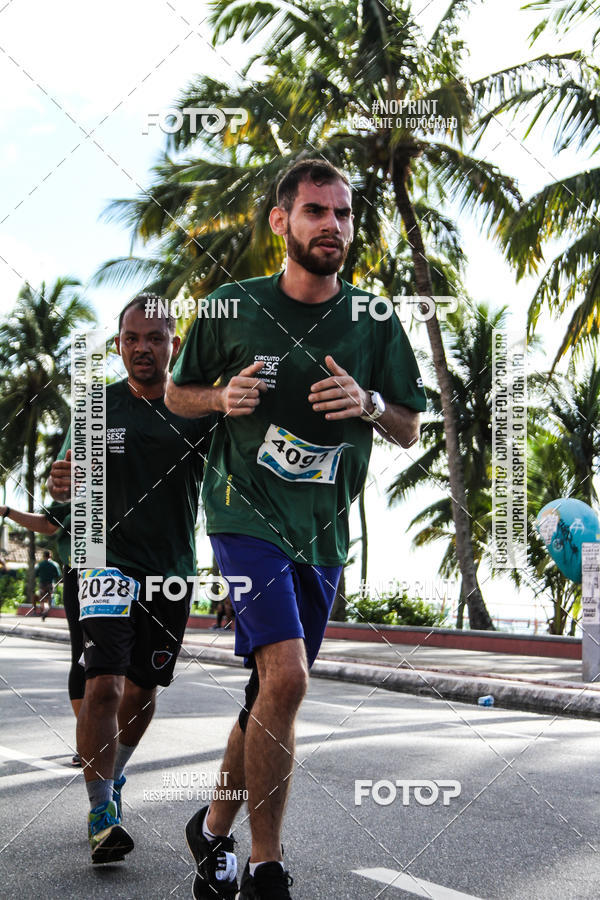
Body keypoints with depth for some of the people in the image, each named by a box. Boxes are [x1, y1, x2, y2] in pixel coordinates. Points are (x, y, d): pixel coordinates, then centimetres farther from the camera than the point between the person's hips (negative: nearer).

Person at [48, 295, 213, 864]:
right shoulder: (99, 406, 1)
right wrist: (61, 483, -19)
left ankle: (115, 773, 40)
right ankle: (102, 810, -6)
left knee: (143, 689, 14)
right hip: (110, 560, -2)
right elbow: (68, 478, 6)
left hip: (173, 570, 2)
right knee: (104, 684, -16)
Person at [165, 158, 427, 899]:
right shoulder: (234, 306, 0)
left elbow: (410, 432, 9)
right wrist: (222, 398, -11)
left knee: (271, 695, 11)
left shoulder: (375, 323, 5)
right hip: (245, 511, -4)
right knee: (285, 678, -20)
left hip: (324, 529, 4)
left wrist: (371, 404, -13)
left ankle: (215, 828, 34)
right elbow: (175, 394, 10)